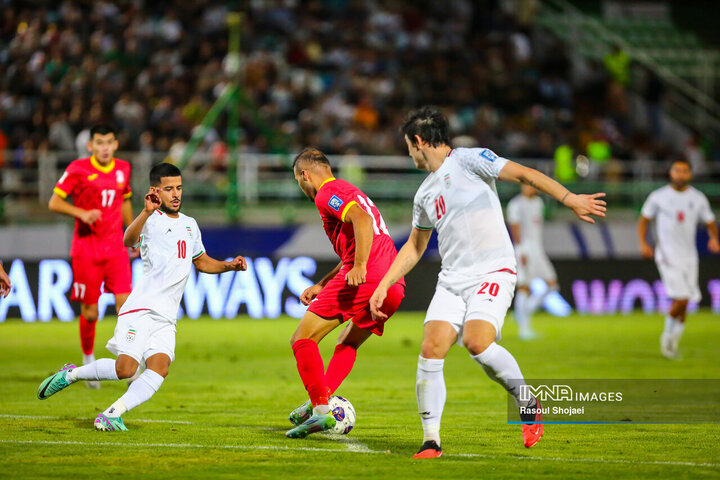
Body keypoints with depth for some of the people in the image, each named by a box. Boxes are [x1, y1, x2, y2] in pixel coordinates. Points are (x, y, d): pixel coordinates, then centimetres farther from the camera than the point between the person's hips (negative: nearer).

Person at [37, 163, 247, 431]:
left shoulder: (190, 225, 21)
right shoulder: (152, 220, -4)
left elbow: (202, 262, 35)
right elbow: (129, 240, -26)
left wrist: (229, 266, 18)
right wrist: (147, 212, -42)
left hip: (166, 318, 6)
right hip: (141, 308, -6)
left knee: (159, 369, -17)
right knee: (125, 368, -17)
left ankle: (112, 414, -14)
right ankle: (71, 374, 6)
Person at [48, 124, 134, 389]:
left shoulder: (123, 169, 8)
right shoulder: (78, 169, -6)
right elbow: (54, 202, -5)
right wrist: (82, 213, -20)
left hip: (116, 248, 3)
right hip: (86, 248, -3)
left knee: (125, 303, -10)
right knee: (90, 312, 0)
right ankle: (88, 359, 22)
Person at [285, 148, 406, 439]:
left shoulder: (327, 193, 1)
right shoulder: (352, 191, 31)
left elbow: (361, 219, -19)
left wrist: (359, 267, -24)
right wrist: (321, 286, 33)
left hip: (363, 281, -9)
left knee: (302, 340, -2)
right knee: (347, 344, 26)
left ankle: (320, 409, -13)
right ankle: (321, 402, 12)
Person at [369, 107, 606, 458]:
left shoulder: (468, 160, -1)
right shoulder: (424, 194, 21)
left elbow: (523, 174, -9)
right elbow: (414, 246, 31)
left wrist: (570, 199, -19)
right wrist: (384, 284, 23)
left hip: (493, 273, -6)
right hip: (451, 280, 6)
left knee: (476, 343, -27)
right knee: (431, 350, -11)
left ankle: (529, 405, -5)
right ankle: (431, 441, -4)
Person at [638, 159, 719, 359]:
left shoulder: (698, 198, 6)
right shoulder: (658, 197, -1)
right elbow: (644, 221, 8)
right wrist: (643, 243, -9)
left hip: (689, 257, 4)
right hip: (667, 256, -4)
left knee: (683, 304, 5)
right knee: (682, 299, -16)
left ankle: (672, 343, 22)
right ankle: (668, 333, 9)